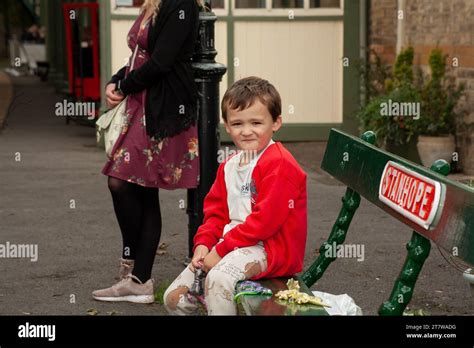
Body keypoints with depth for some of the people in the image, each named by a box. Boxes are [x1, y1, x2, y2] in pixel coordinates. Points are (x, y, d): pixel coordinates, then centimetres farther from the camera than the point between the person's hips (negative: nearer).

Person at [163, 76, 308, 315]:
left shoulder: (279, 164, -14)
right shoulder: (229, 166, 14)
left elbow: (265, 220, -21)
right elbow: (216, 211, 17)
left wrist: (221, 249, -18)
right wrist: (203, 244, -4)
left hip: (271, 248, -8)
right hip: (229, 245, 8)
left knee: (219, 278, -36)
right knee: (174, 298, 3)